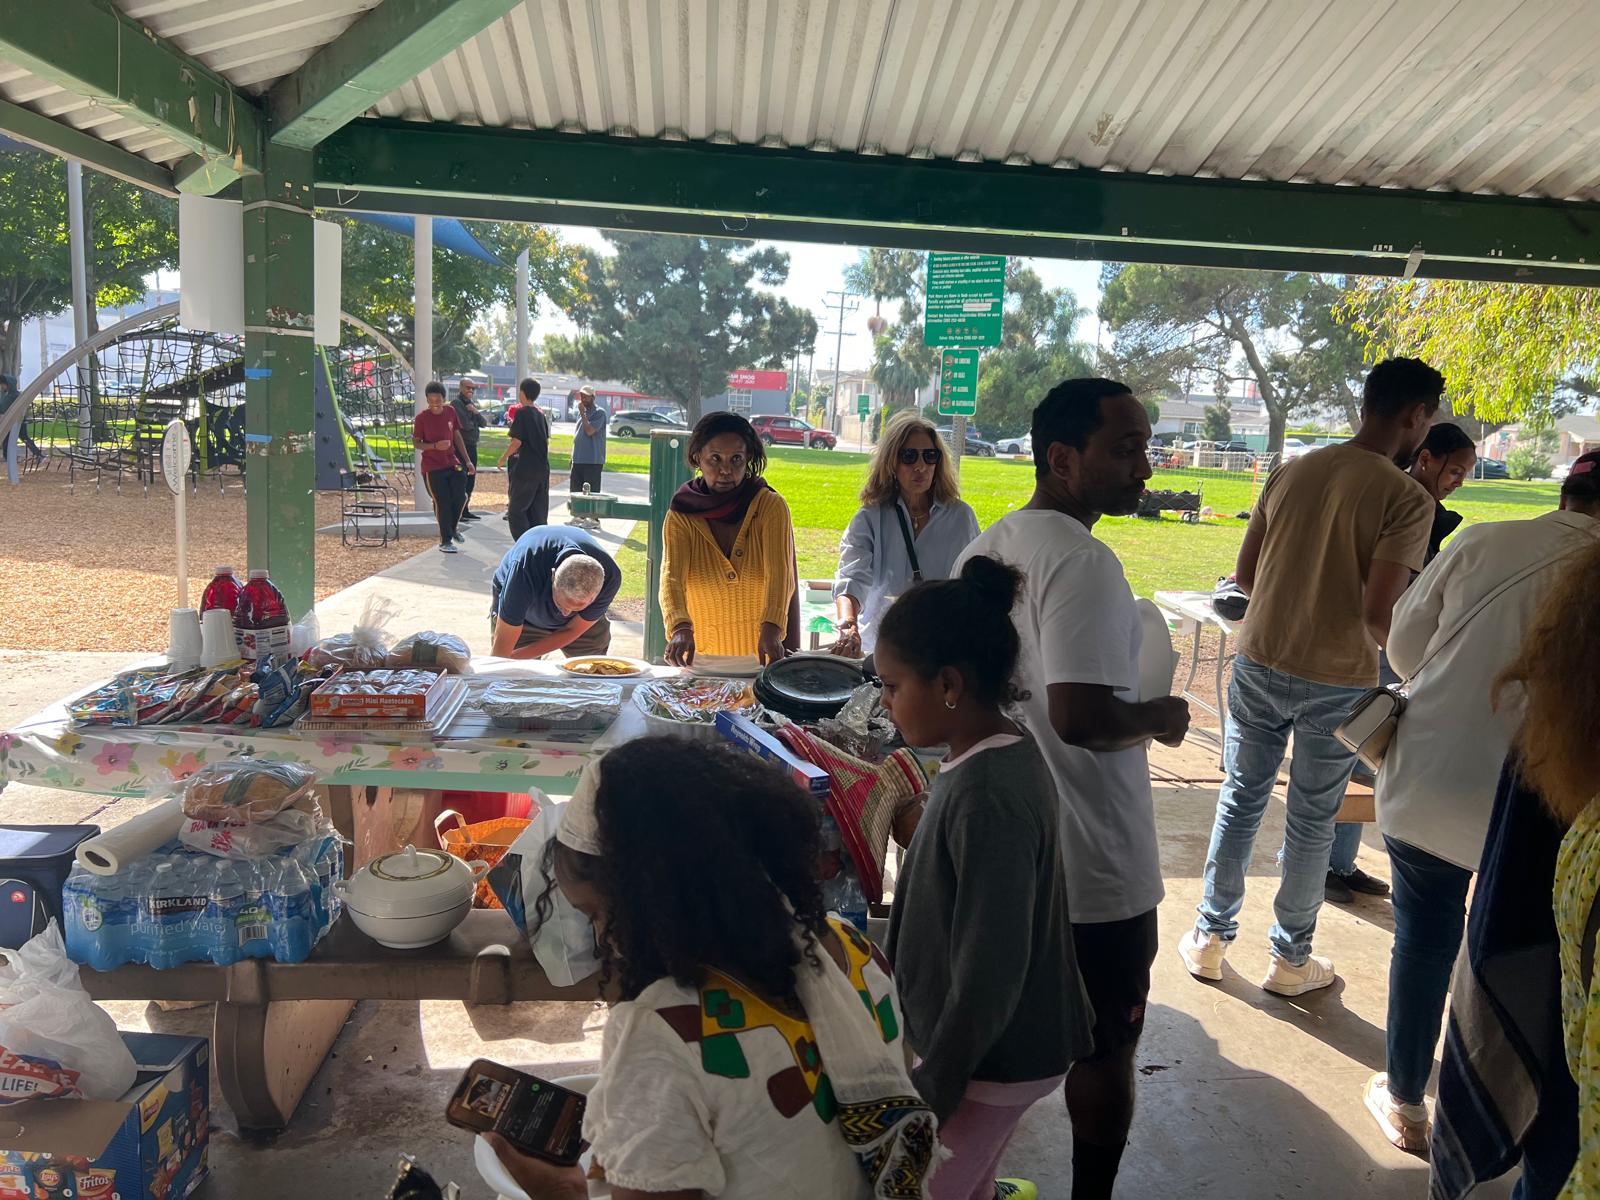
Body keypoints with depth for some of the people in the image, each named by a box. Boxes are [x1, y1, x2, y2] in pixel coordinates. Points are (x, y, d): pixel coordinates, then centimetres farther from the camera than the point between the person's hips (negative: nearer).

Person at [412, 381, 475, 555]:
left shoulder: (450, 412, 2)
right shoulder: (421, 418, -10)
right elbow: (416, 443, -6)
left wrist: (467, 460, 9)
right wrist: (435, 446, -23)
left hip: (452, 463, 4)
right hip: (433, 467, -4)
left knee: (460, 497, 1)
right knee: (442, 503, -1)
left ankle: (453, 527, 29)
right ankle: (445, 541, 11)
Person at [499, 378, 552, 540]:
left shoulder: (522, 412, -10)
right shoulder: (540, 414, 12)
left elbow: (517, 441, -15)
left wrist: (503, 457, -3)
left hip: (525, 469, -7)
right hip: (543, 469, 7)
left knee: (516, 510, 0)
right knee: (539, 512, 10)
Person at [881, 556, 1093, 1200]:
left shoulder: (987, 797, -31)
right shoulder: (1000, 754, -1)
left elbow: (988, 974, -28)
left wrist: (929, 1094, -16)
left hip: (992, 1061, -8)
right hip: (1003, 1047, 8)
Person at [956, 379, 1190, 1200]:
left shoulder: (984, 548, 5)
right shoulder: (1082, 561, -23)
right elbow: (1080, 715, -33)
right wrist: (1160, 717, -13)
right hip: (1092, 869, -8)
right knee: (1106, 1050, 14)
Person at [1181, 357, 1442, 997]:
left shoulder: (1289, 473, 1)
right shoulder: (1408, 499, -14)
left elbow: (1244, 574, 5)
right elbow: (1378, 613, -19)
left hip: (1260, 663, 4)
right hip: (1338, 682, -4)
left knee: (1240, 801, 16)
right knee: (1312, 823, 11)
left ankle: (1210, 938, 26)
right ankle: (1290, 960, 26)